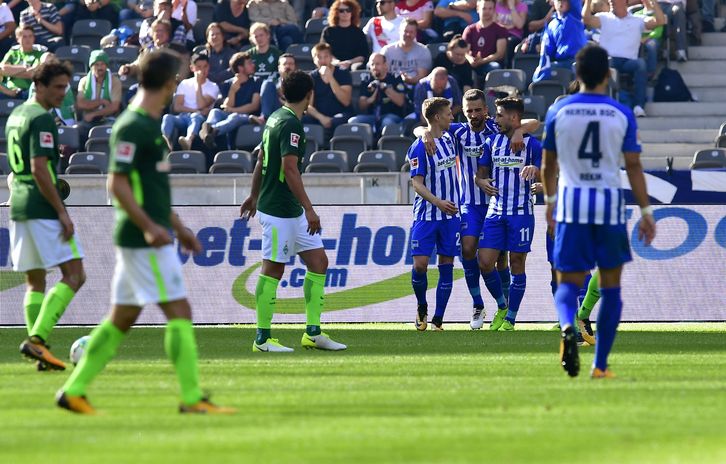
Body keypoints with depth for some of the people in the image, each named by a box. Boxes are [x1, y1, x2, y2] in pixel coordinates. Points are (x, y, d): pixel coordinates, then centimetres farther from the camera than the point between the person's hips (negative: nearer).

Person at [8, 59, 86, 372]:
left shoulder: (16, 115, 17)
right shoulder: (42, 119, -13)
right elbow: (39, 169, -20)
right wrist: (61, 212, -18)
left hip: (18, 206, 9)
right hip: (42, 208, -9)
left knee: (35, 281, 11)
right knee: (74, 275, -7)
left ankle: (37, 346, 5)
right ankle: (36, 339, -17)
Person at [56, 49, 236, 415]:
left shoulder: (149, 124, 16)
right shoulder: (132, 127, -14)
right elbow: (117, 183, -20)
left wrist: (178, 227, 27)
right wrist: (150, 226, -27)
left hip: (147, 237, 10)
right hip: (144, 241, -10)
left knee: (122, 318, 11)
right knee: (179, 312, -9)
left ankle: (74, 391, 13)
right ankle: (191, 398, -8)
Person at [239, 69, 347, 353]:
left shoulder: (276, 118, 12)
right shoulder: (291, 125, -18)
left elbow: (261, 161, 22)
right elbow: (290, 169, -24)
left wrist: (254, 197, 32)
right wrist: (309, 209, -24)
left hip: (292, 212, 10)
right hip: (278, 212, -10)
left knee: (318, 262, 8)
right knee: (273, 270, -2)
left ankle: (313, 333, 8)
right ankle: (262, 338, 5)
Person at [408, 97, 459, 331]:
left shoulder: (449, 137, 8)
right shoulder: (419, 147, -12)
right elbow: (417, 183, -16)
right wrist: (438, 202, -27)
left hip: (450, 215, 6)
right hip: (426, 214, -6)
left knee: (446, 265, 2)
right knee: (420, 264, -11)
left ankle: (438, 320, 6)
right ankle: (421, 307, 16)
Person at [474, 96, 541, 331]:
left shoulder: (532, 144, -1)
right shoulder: (492, 142, 11)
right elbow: (480, 173, 16)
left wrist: (534, 169, -22)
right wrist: (482, 182, -7)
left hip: (521, 213, -4)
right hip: (496, 212, 4)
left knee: (517, 265, 0)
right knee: (485, 262, -5)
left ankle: (510, 318, 8)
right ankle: (502, 306, 17)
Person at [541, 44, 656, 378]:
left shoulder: (559, 111, 2)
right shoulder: (622, 115, -1)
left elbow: (548, 166, 10)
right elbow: (633, 166, -1)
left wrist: (550, 200, 27)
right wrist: (646, 211, 6)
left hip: (571, 202, 0)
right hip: (610, 202, 0)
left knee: (568, 283, 5)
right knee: (610, 287, 10)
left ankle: (567, 327, -30)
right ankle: (600, 365, 7)